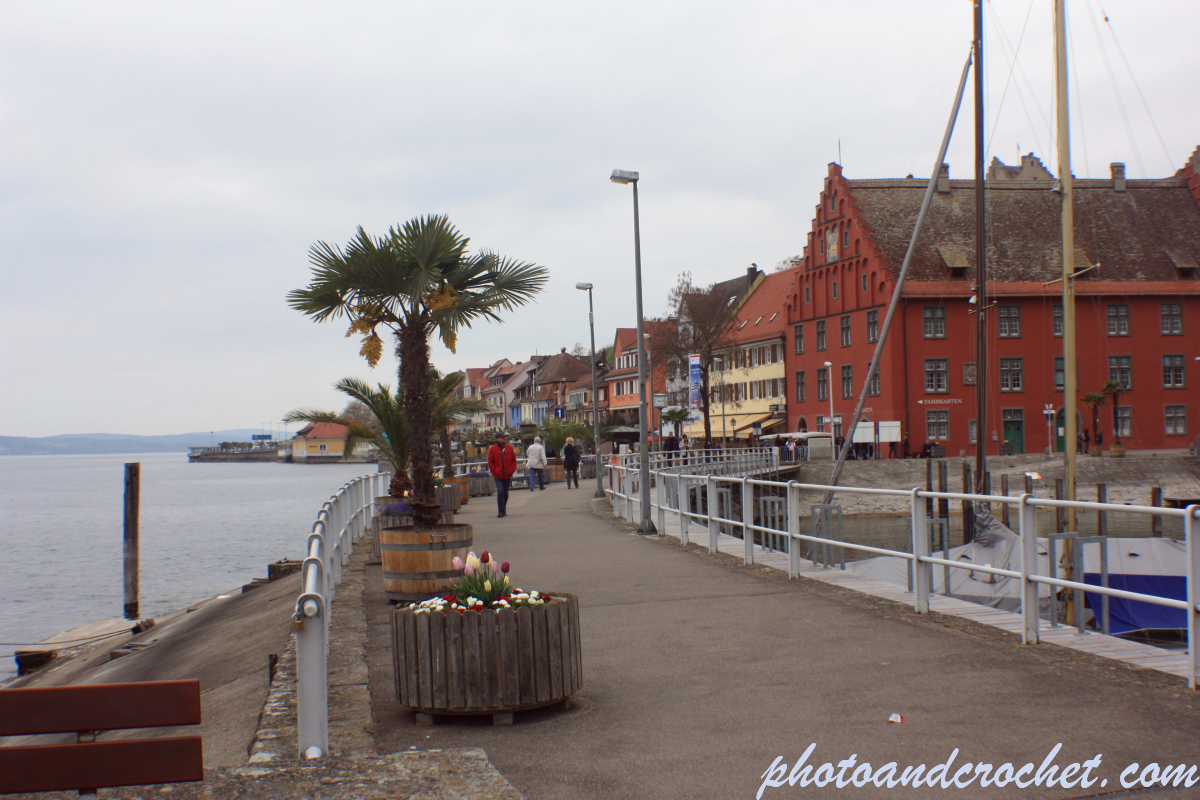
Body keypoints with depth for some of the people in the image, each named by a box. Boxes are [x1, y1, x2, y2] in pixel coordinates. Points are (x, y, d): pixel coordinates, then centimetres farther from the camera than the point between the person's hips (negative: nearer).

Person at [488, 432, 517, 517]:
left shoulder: (509, 448, 6)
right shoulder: (492, 449, -2)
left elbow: (513, 460, 11)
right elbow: (490, 462, 2)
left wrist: (512, 470, 0)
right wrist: (494, 471, -8)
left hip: (507, 475, 3)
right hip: (498, 476, -3)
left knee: (505, 493, 10)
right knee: (500, 492, -14)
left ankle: (503, 510, 23)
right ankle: (501, 511, -10)